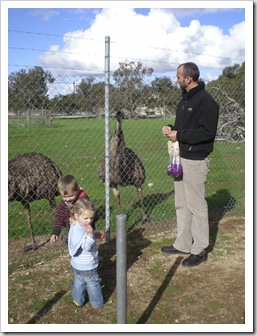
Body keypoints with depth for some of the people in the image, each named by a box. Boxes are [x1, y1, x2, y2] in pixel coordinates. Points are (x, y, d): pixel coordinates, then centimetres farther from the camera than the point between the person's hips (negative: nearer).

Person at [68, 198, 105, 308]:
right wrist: (90, 234, -48)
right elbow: (87, 247, -36)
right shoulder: (79, 232, -36)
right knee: (93, 284, 15)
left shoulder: (76, 225, -5)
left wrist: (96, 234, -6)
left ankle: (78, 300, 45)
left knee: (79, 281, 27)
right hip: (87, 266, -8)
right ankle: (97, 303, 34)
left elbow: (85, 237, 10)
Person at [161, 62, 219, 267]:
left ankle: (200, 250, 14)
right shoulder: (185, 100, 16)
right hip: (181, 158, 10)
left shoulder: (206, 101, -14)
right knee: (181, 204, 15)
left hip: (195, 161, -10)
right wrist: (171, 129, 3)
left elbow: (207, 132, -23)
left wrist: (179, 135, -19)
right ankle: (183, 244, 29)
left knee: (196, 206, 0)